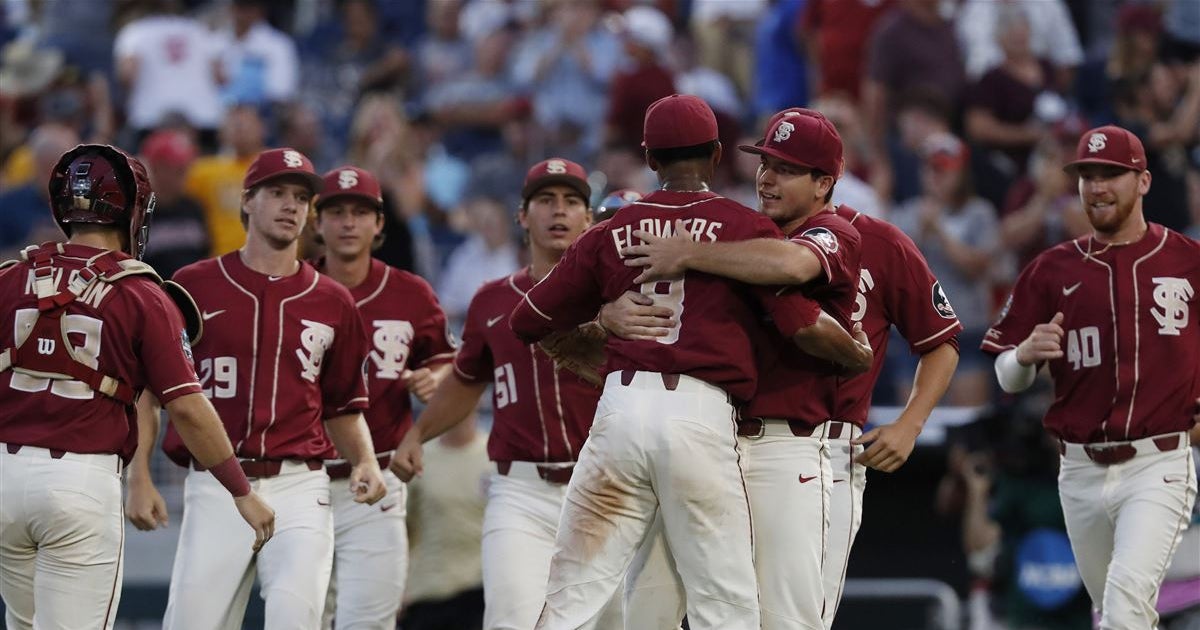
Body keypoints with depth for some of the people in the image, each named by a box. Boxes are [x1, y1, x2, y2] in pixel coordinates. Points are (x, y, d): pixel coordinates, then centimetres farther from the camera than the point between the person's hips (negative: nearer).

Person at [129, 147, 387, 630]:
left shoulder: (332, 303, 11)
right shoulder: (194, 286, 5)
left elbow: (343, 405, 19)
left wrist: (364, 461, 1)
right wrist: (139, 476, -3)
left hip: (299, 487, 1)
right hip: (215, 486, -1)